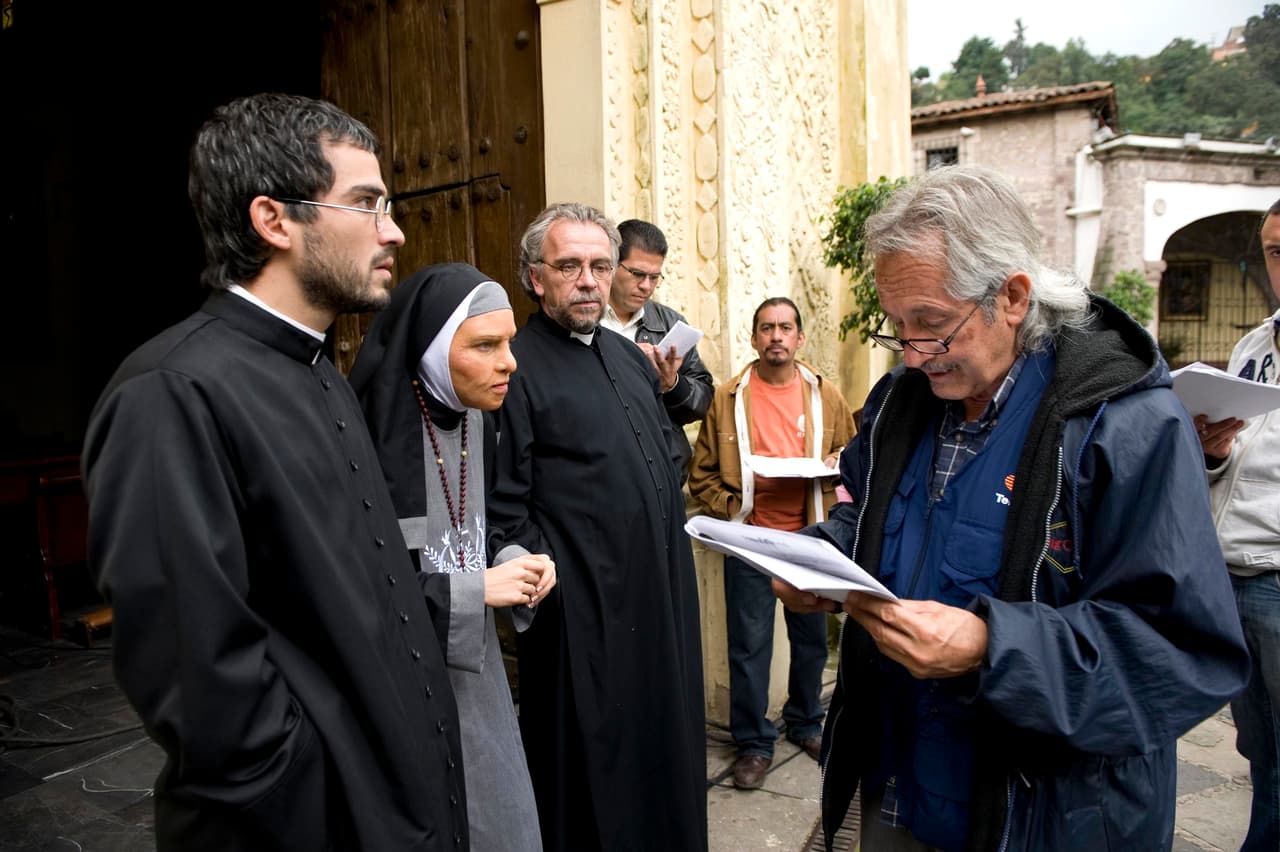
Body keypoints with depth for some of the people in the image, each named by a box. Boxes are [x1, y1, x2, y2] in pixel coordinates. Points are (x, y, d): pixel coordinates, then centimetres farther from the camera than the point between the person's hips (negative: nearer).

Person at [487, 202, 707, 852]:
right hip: (585, 613, -7)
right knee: (592, 767, 9)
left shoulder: (630, 357, 12)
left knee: (664, 749, 21)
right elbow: (502, 508, -15)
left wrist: (675, 515, 13)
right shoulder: (515, 367, -12)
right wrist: (547, 582, -14)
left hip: (662, 596, 8)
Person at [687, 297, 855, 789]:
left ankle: (806, 723, 37)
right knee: (749, 644, 4)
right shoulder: (727, 398, -1)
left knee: (811, 638, 15)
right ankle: (753, 742, 20)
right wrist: (729, 507, -12)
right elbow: (702, 472, 1)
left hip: (811, 536, 2)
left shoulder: (826, 397, 4)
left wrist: (835, 467, -8)